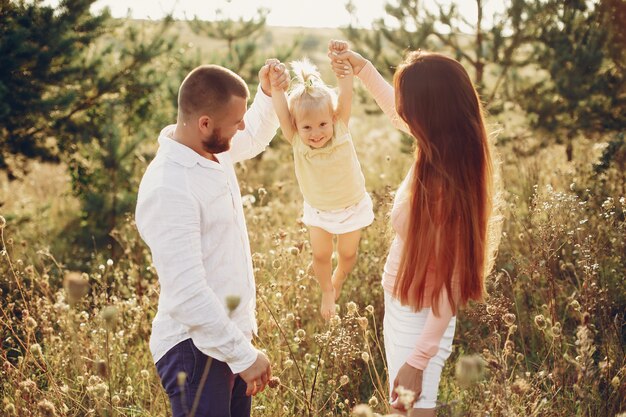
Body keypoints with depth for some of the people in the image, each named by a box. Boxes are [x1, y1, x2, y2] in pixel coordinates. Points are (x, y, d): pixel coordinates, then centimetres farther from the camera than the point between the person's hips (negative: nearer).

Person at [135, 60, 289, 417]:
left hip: (229, 332, 9)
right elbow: (187, 294, -28)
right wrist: (244, 355, -24)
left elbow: (256, 136, 24)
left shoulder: (213, 149, 0)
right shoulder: (168, 188, -26)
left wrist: (269, 93, 5)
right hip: (196, 348, -9)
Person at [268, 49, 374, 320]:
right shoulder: (297, 141, -25)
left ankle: (337, 281, 48)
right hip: (318, 210, 0)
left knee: (348, 253, 14)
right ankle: (326, 292, 38)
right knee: (320, 255, 7)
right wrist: (275, 86, -51)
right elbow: (282, 110, -37)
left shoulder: (340, 130, -26)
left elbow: (346, 95, -37)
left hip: (352, 206, 0)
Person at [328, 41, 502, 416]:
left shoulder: (443, 183, -34)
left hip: (418, 321, -9)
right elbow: (399, 114, 14)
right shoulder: (446, 151, -10)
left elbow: (451, 285, -28)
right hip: (405, 307, 9)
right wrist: (361, 67, 16)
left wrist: (418, 360, -25)